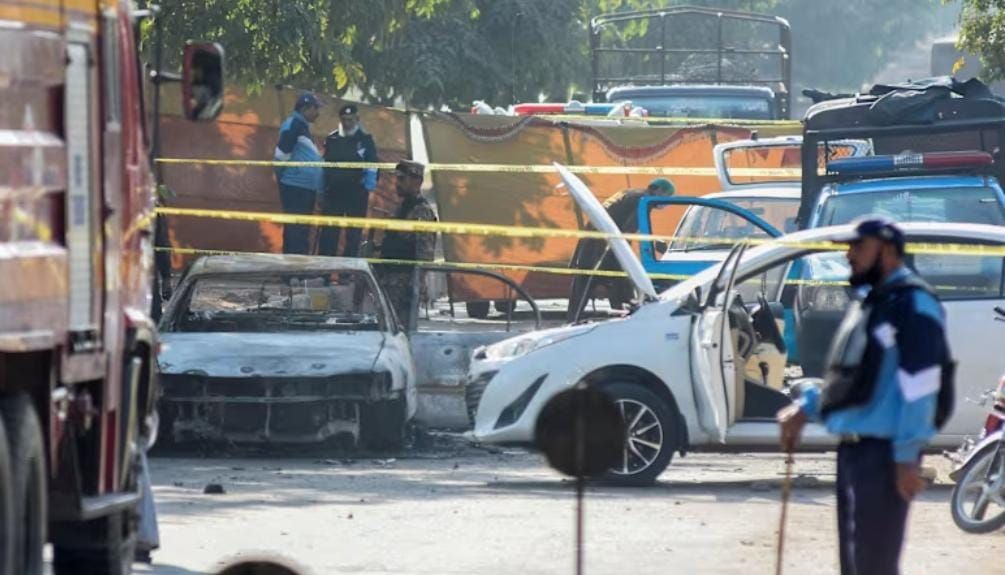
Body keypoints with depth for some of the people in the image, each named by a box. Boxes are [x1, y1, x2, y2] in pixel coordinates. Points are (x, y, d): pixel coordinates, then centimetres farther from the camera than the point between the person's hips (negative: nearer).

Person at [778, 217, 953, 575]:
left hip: (883, 451, -10)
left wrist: (908, 456, -23)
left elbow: (920, 386, -18)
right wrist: (806, 407, 12)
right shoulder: (867, 304, 20)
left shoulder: (912, 303, -11)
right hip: (853, 448, 10)